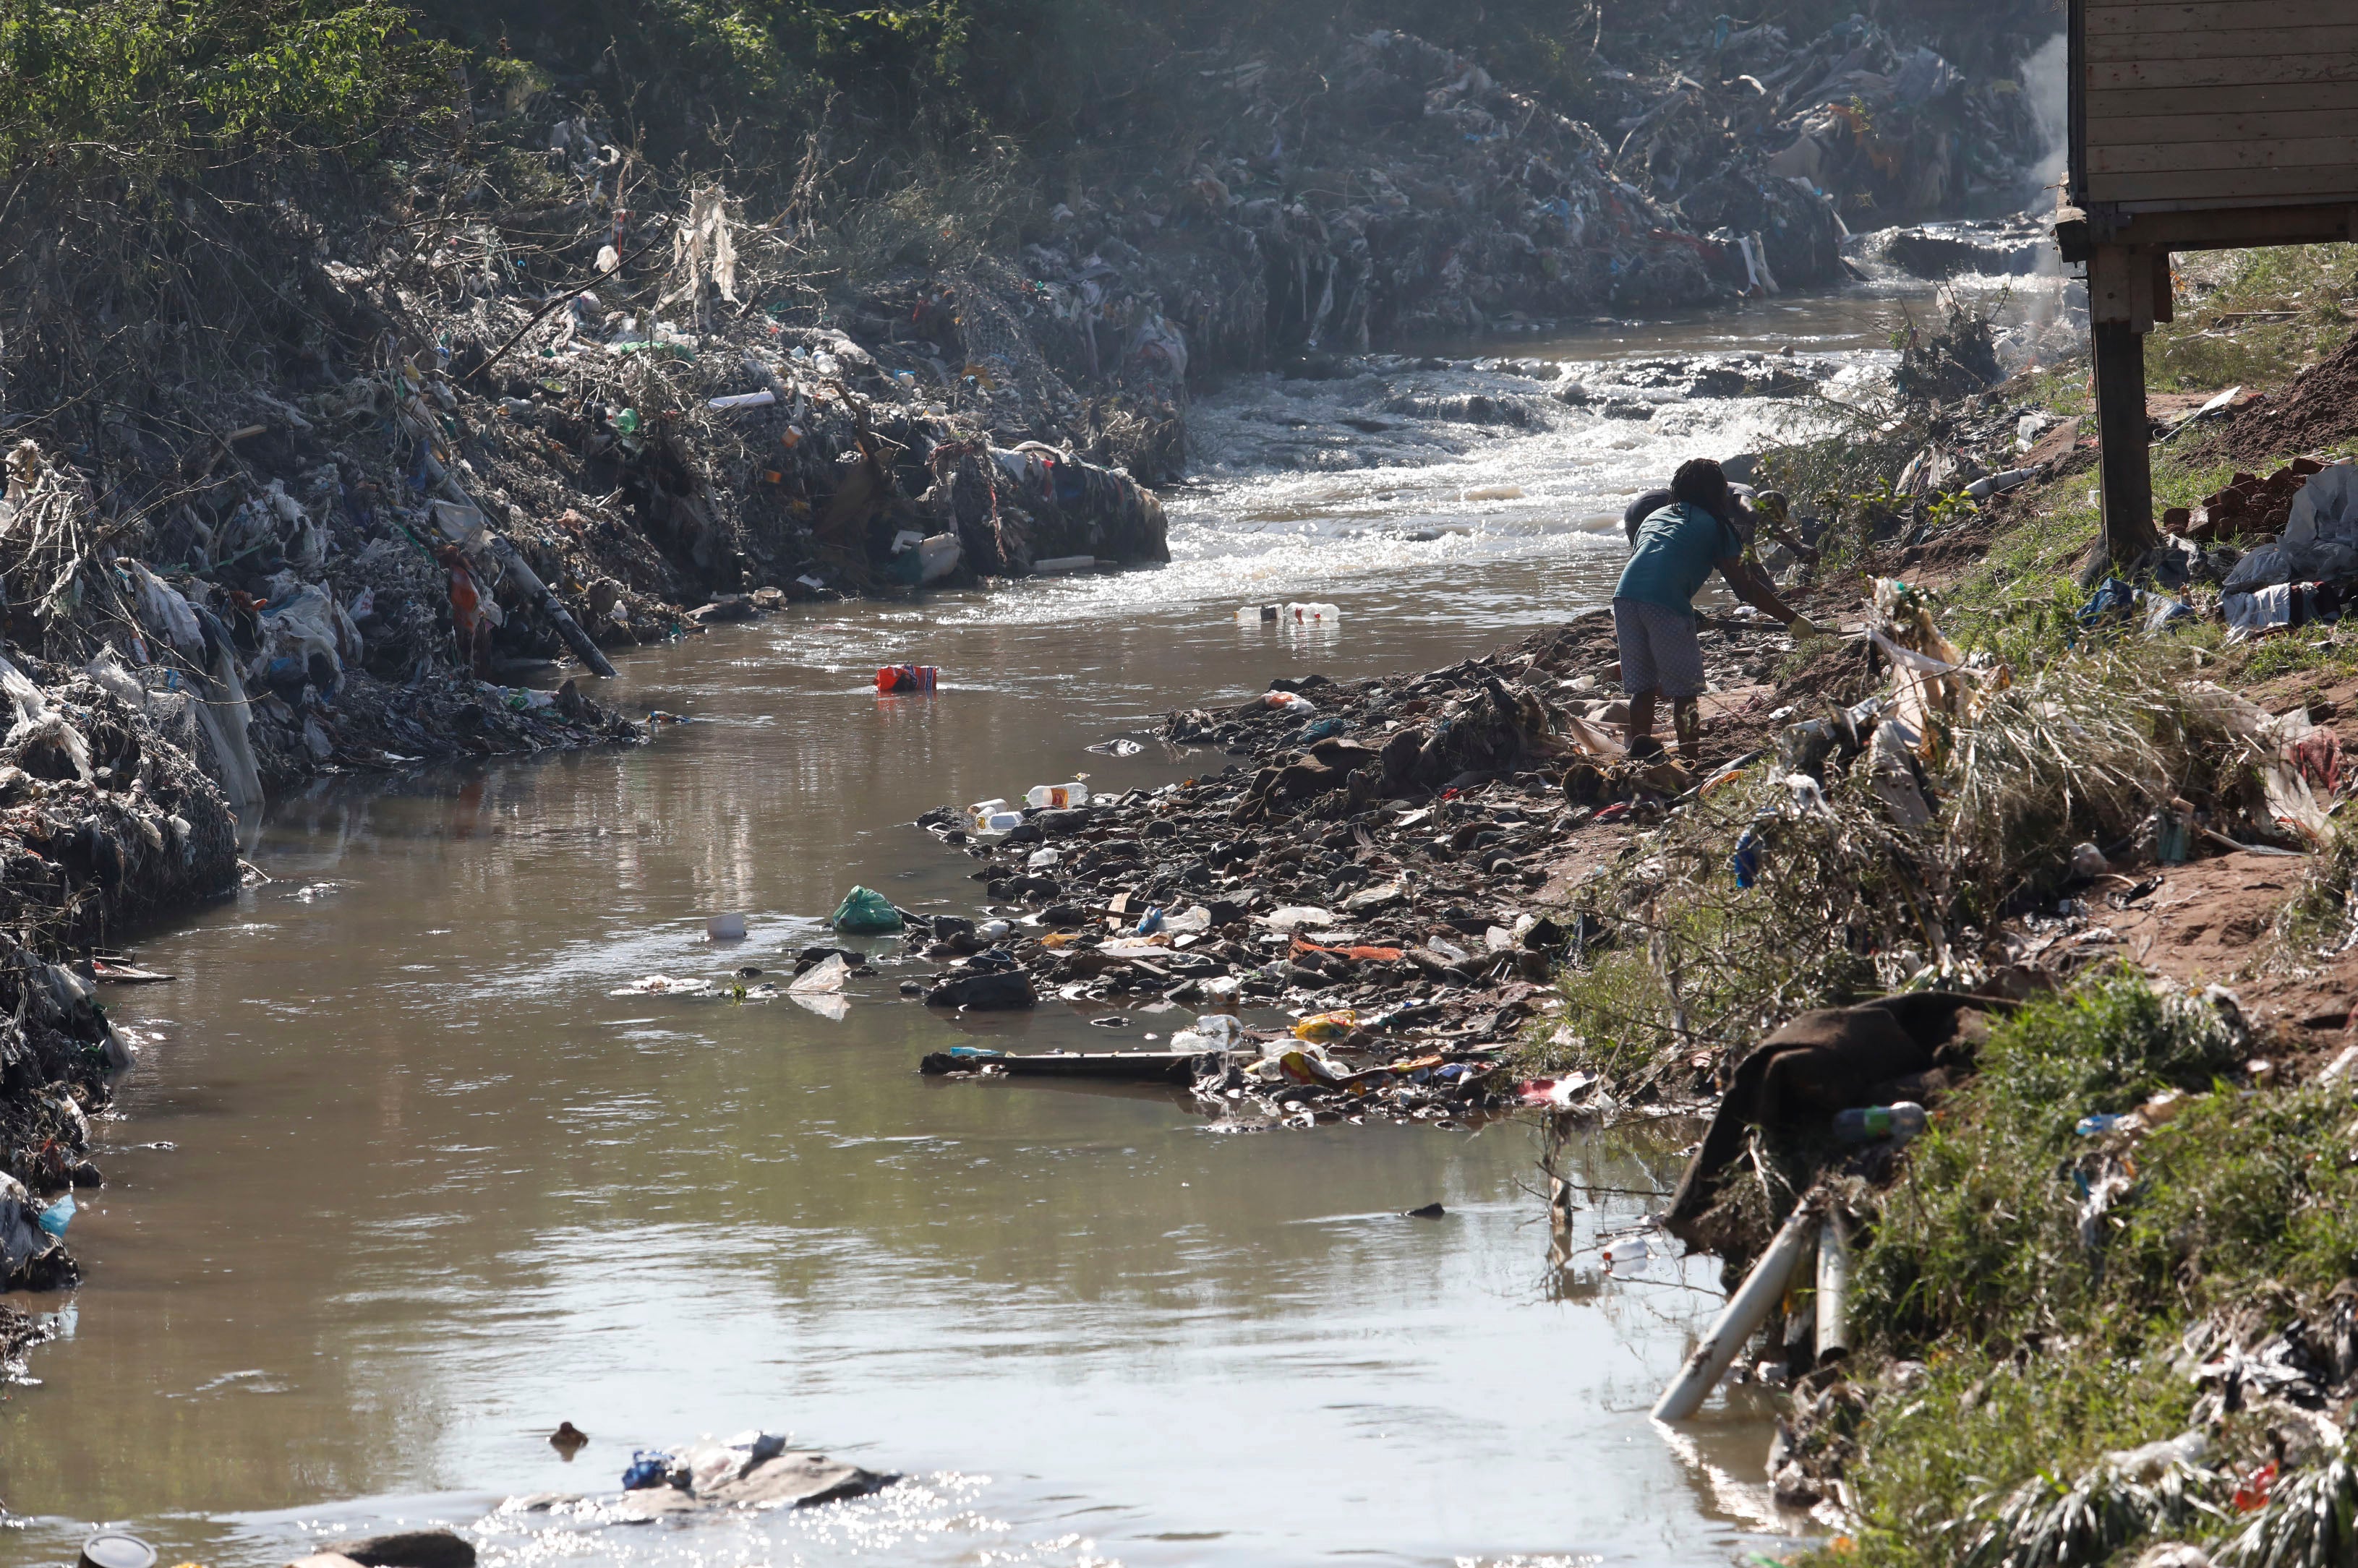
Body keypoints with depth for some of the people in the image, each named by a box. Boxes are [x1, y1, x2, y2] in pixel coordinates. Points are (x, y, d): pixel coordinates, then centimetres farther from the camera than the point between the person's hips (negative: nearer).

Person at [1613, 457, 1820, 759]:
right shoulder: (1715, 526, 13)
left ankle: (1640, 756, 8)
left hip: (1624, 597, 5)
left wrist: (1618, 626, 43)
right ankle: (1690, 761, -1)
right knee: (1684, 692, 3)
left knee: (1641, 689, 12)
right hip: (1667, 602, -5)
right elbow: (1745, 587, 8)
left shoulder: (1656, 516, 30)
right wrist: (1792, 619, 12)